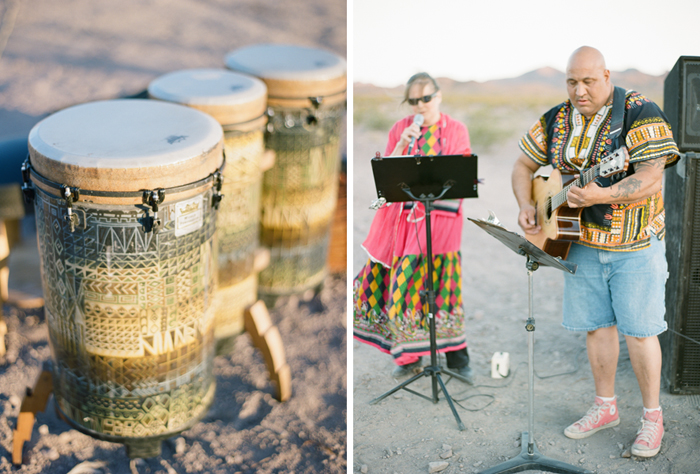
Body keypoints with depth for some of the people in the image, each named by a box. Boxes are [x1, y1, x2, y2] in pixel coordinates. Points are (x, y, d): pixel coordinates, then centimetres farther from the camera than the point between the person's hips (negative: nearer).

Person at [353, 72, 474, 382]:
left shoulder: (456, 130, 6)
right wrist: (402, 144, -12)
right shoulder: (400, 129, 10)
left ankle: (457, 359, 4)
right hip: (404, 215, 2)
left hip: (441, 215, -2)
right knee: (405, 283, 1)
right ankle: (410, 357, 14)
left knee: (438, 284, -5)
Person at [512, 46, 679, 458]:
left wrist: (601, 195, -38)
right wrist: (526, 206, -3)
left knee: (639, 330, -1)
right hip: (582, 242, 5)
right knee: (596, 325, 13)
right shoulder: (556, 121, 3)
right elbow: (524, 166, 14)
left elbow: (651, 179, -25)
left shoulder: (640, 113, -15)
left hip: (634, 244, -5)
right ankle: (606, 407, 28)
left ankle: (653, 416, 14)